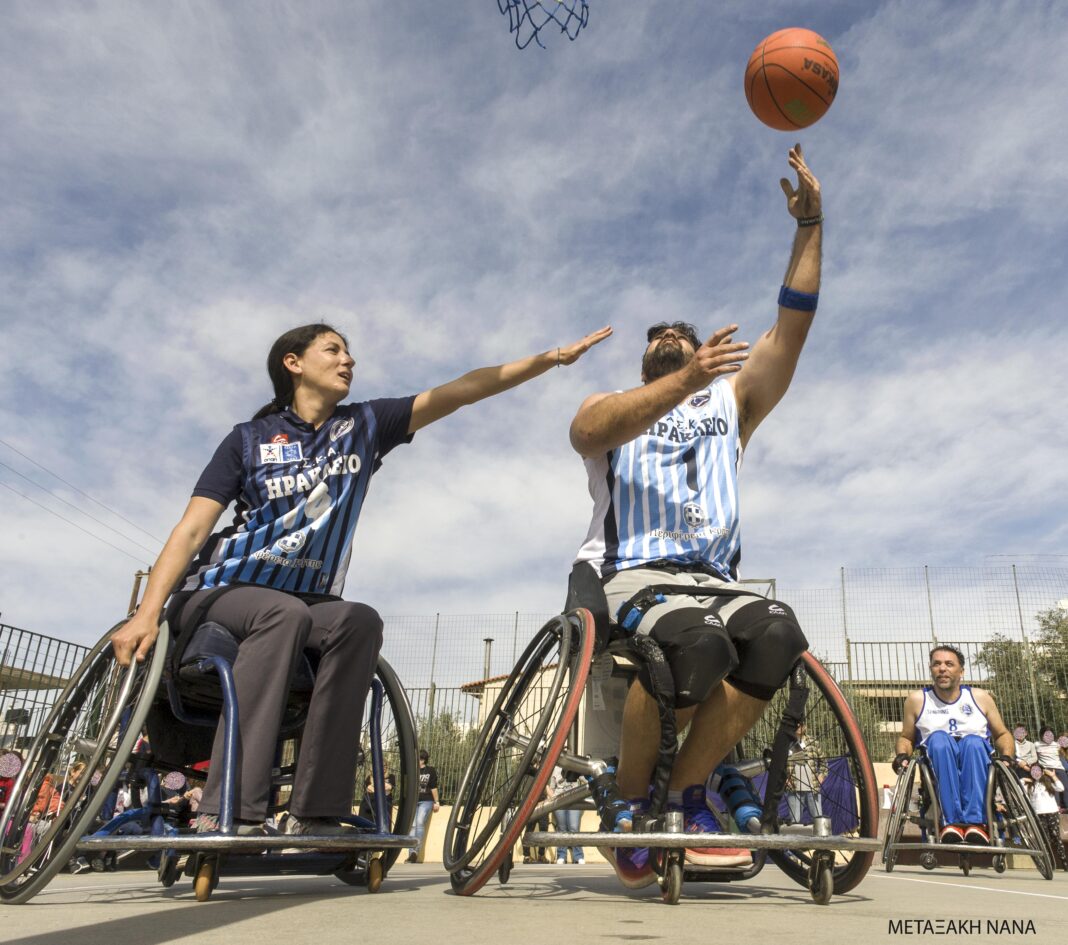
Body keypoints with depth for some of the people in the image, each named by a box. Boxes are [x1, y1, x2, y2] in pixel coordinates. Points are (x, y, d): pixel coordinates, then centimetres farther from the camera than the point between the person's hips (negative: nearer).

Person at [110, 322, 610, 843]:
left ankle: (314, 816, -30)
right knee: (284, 613, -35)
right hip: (220, 592, -2)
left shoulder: (365, 425, 8)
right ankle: (225, 817, -36)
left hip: (308, 601, 3)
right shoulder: (249, 438, 1)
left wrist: (553, 357, -4)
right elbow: (192, 528, -6)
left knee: (360, 622, -29)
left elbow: (462, 390, 0)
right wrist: (148, 612, -20)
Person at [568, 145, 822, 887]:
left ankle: (687, 793, -14)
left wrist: (809, 225, 4)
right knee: (698, 641, -36)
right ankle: (631, 800, -12)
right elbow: (595, 429, -12)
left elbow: (791, 330, 11)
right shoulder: (607, 406, 16)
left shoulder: (732, 402, 24)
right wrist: (684, 383, -27)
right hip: (626, 573, -3)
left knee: (779, 633, -31)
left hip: (712, 577, 3)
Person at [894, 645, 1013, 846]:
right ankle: (951, 822, -42)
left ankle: (975, 822, -41)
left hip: (978, 766, 1)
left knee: (973, 741, -32)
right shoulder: (917, 700, 7)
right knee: (938, 738, -33)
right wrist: (903, 754, -5)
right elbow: (906, 737, 16)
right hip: (937, 770, 0)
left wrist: (1006, 756, -3)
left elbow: (1002, 734, 18)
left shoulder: (980, 698, 10)